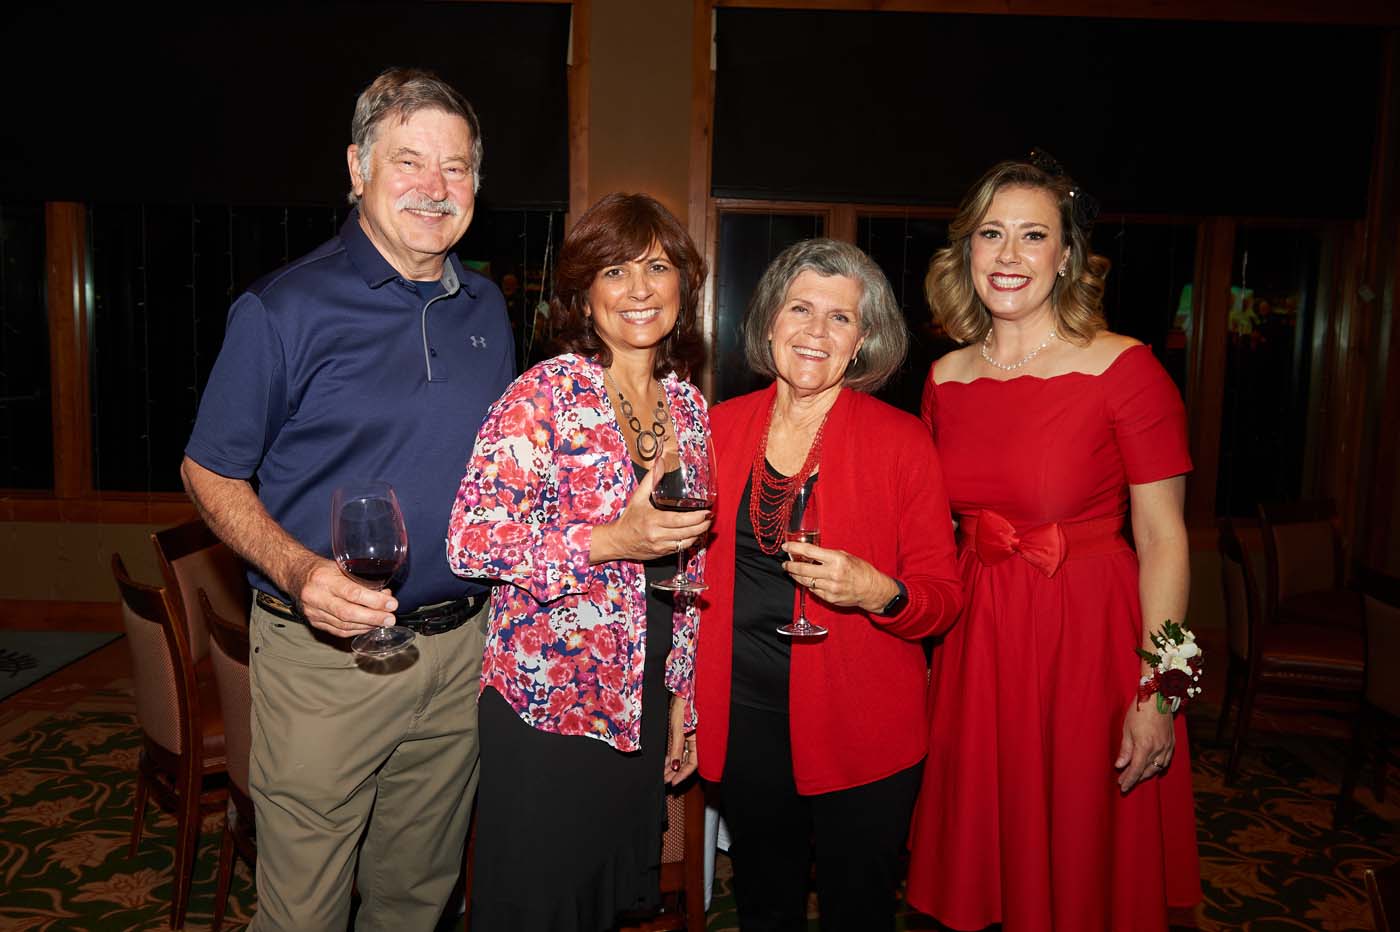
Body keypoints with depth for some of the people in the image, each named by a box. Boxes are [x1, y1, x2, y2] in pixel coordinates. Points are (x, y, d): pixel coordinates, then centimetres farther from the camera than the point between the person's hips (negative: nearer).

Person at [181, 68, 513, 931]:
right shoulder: (283, 309, -11)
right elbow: (211, 471, -5)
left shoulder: (486, 308, 6)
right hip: (326, 657, -4)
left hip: (461, 647, 5)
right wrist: (297, 570, -22)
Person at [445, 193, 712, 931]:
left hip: (644, 703, 6)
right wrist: (611, 542, -27)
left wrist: (682, 696, 12)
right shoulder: (545, 393, -12)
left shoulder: (690, 407, 5)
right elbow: (469, 540, -18)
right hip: (546, 704, -5)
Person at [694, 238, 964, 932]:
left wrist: (879, 593, -25)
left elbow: (943, 597, -6)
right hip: (744, 717, 3)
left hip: (858, 723, -2)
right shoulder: (723, 425, 1)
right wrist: (687, 699, 0)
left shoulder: (901, 439, -9)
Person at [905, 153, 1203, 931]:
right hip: (976, 641, 4)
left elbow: (1162, 538, -11)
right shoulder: (945, 378, 3)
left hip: (1089, 640, -4)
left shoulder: (1124, 369, -11)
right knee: (984, 861, 19)